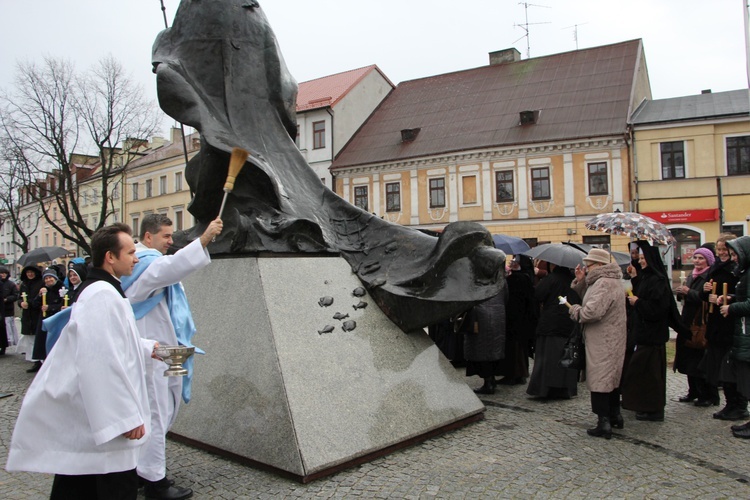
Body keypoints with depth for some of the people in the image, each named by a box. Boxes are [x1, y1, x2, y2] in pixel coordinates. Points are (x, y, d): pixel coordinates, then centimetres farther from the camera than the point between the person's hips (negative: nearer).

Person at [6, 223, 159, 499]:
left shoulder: (100, 291, 14)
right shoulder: (103, 297, -21)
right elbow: (104, 364, -26)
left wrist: (148, 348, 29)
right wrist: (127, 417, -23)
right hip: (103, 421, -11)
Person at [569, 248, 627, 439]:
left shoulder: (604, 284, -21)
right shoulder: (611, 280, 14)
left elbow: (592, 311, -30)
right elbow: (590, 298, 16)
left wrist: (574, 309, -13)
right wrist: (581, 281, 2)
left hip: (602, 343, -11)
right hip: (612, 340, 11)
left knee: (599, 381, -4)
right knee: (611, 378, 20)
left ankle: (604, 423, 1)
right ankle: (615, 415, 32)